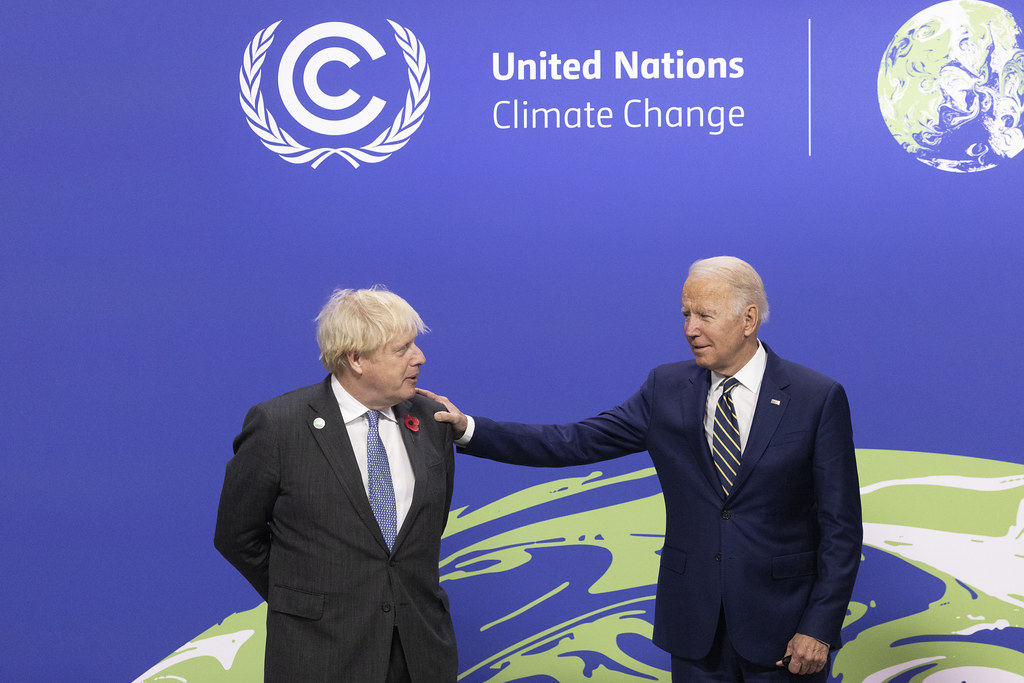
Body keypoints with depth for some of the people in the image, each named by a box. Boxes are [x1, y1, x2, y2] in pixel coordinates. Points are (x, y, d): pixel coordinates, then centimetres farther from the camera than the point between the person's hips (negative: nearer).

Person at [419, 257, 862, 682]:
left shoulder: (817, 398, -7)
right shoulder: (666, 389, 3)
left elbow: (840, 526, -6)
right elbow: (578, 443, -1)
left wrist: (820, 628, -11)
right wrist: (468, 430, -10)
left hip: (781, 626, -3)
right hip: (693, 626, 3)